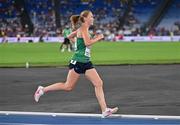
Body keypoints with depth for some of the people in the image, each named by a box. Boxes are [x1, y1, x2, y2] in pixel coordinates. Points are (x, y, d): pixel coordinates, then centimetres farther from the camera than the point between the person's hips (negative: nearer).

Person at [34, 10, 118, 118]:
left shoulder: (82, 29, 15)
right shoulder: (83, 28, -12)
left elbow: (70, 36, 27)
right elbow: (88, 43, -25)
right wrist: (98, 38, -12)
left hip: (86, 62, 9)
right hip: (78, 61, -9)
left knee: (99, 83, -3)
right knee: (68, 86, 0)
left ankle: (104, 110, -7)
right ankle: (43, 90, 15)